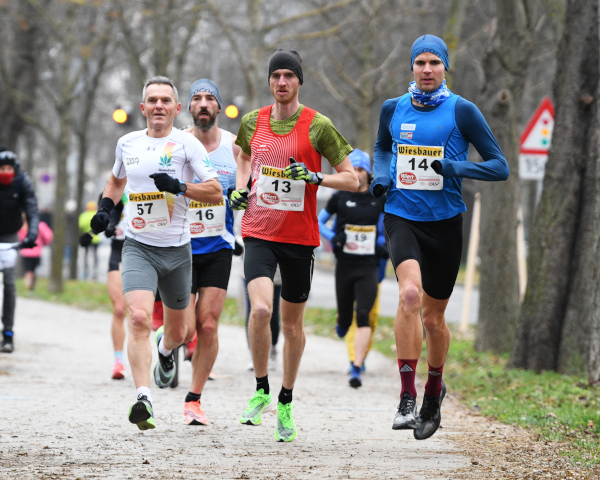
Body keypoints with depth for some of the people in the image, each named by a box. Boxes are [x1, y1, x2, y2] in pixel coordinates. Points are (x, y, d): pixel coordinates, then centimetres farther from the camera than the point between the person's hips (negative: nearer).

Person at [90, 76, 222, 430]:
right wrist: (105, 208, 11)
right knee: (139, 318, -23)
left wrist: (179, 187, -23)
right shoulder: (127, 144, 6)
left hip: (177, 250, 0)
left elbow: (216, 193, -9)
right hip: (138, 246, 1)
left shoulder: (186, 144, -5)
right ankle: (143, 399, -29)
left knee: (178, 331, 15)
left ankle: (166, 349, 54)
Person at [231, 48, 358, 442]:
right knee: (261, 310, -20)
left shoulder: (318, 126, -5)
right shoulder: (253, 122, 4)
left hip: (300, 237, -1)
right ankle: (261, 389, 0)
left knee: (292, 324, 9)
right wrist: (240, 189, 9)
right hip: (259, 232, 1)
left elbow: (352, 179, -3)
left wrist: (315, 177, -20)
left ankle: (286, 403, 27)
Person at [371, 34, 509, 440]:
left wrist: (454, 168, -20)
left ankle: (434, 392, 38)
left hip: (445, 223, 0)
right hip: (401, 218, 1)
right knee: (410, 293, -26)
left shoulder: (461, 111, -5)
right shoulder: (393, 109, 5)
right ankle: (407, 399, -26)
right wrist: (381, 177, 6)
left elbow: (500, 167, -5)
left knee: (433, 317, 10)